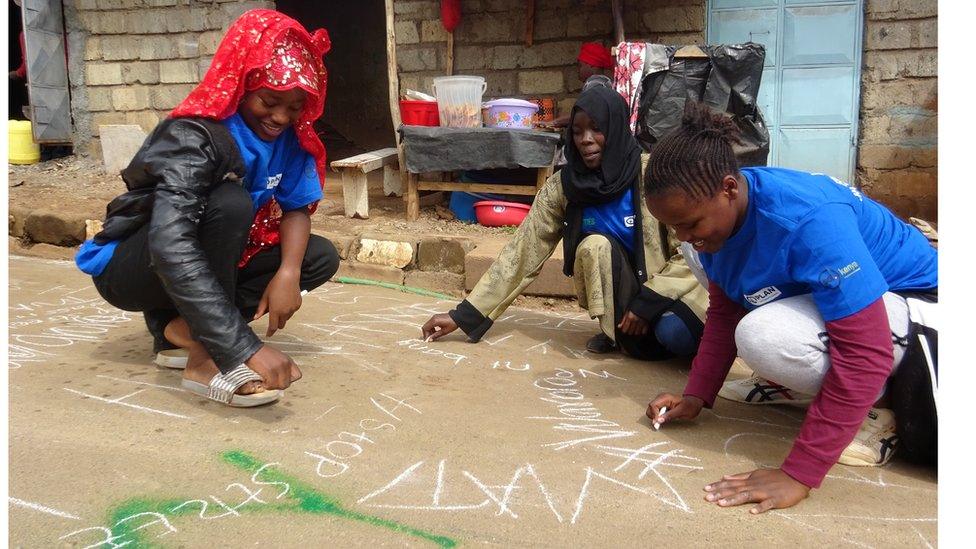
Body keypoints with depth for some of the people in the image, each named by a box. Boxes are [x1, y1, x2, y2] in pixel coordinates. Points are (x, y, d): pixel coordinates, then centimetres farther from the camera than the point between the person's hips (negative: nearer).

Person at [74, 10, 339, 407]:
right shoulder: (194, 137, -30)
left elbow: (297, 206, -6)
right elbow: (170, 247, -42)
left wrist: (289, 272, -29)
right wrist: (246, 349, -50)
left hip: (207, 262, 7)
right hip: (128, 267, -7)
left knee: (321, 257, -8)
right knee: (229, 202, -33)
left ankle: (182, 327, -11)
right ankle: (207, 359, -26)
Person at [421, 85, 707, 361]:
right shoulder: (562, 186, -12)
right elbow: (522, 252, -13)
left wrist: (648, 301, -24)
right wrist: (463, 315, -17)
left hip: (665, 289, -3)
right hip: (622, 292, 3)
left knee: (673, 332, -35)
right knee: (595, 245, -27)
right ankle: (618, 332, -6)